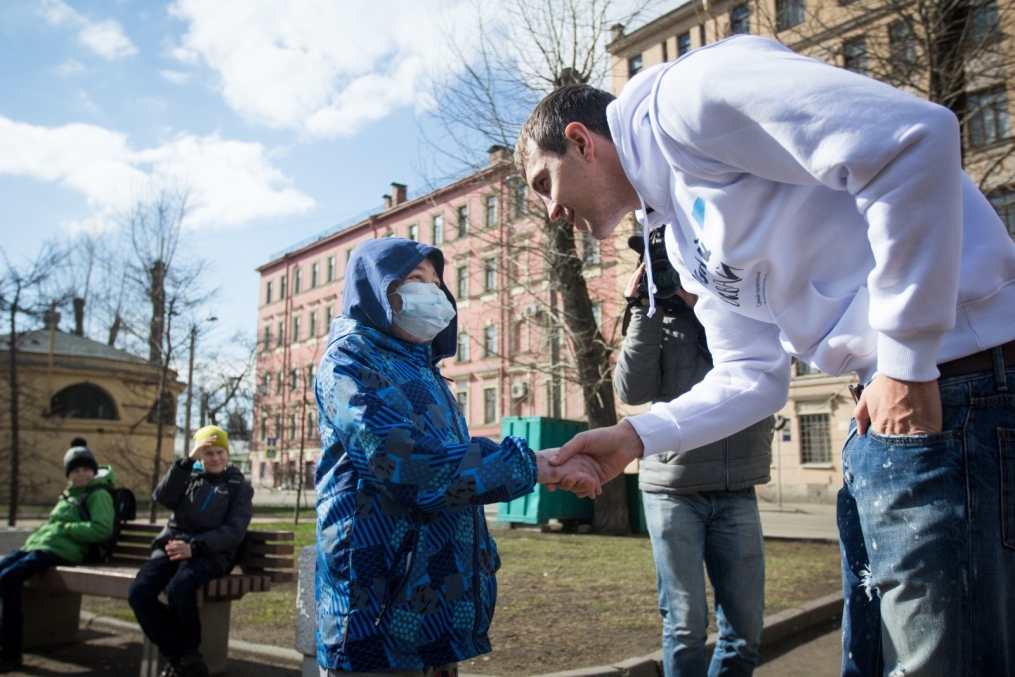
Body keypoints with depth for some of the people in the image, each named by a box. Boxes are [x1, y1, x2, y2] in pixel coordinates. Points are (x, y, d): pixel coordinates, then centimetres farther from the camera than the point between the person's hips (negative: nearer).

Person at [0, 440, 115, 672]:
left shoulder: (98, 495, -3)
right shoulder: (70, 494, 23)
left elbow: (102, 530, -16)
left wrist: (65, 528, -13)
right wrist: (39, 534, 8)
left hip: (61, 550, -9)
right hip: (39, 543, 9)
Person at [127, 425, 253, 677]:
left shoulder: (239, 487, 12)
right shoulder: (189, 476, 20)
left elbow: (234, 531, -2)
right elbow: (162, 497, 0)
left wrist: (194, 546, -16)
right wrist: (187, 460, -9)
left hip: (210, 553, -3)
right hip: (172, 546, 4)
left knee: (178, 588, -33)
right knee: (138, 592, -24)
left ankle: (182, 656, -8)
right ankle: (185, 656, -15)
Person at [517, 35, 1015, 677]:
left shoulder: (685, 96, -10)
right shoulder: (682, 237, 18)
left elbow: (914, 137, -22)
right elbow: (751, 376, 16)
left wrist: (906, 361, -19)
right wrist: (634, 438, 3)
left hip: (952, 390, -10)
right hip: (884, 411, 10)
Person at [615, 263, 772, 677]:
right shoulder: (660, 326, 5)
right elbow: (632, 390, -9)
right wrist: (644, 310, -9)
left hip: (737, 493, 2)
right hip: (673, 490, -2)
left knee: (746, 626, 7)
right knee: (686, 626, 0)